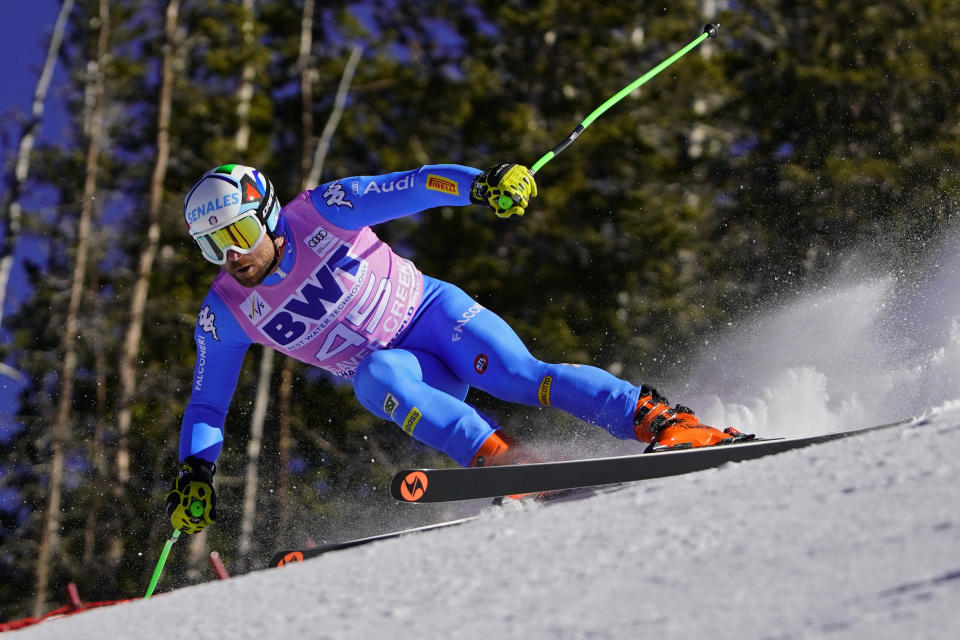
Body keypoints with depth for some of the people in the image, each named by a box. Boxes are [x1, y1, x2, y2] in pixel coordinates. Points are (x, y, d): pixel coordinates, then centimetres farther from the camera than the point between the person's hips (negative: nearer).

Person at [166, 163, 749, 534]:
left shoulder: (321, 212, -14)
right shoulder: (226, 314, -6)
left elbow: (416, 186, -17)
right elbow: (207, 405, 3)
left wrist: (480, 182, -35)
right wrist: (196, 472, -13)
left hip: (431, 311, -2)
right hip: (391, 368, 2)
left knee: (518, 375, -27)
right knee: (378, 379, -33)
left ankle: (668, 421, -29)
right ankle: (504, 462, -45)